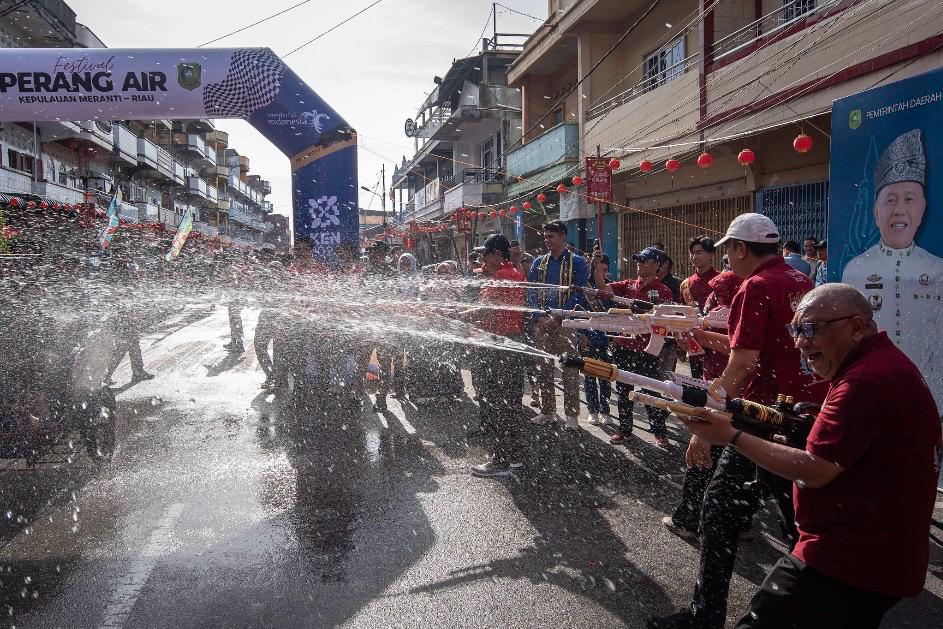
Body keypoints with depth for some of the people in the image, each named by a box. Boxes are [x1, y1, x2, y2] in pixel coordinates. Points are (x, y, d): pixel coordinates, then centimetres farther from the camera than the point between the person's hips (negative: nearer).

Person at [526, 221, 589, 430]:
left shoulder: (576, 262, 0)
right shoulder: (539, 263, 13)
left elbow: (579, 295, -7)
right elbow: (531, 293, 9)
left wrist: (557, 318, -14)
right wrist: (541, 317, -7)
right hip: (542, 323, 5)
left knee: (570, 370, -2)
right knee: (543, 369, 9)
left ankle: (572, 415, 6)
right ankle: (547, 412, 20)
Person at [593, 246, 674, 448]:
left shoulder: (662, 291, -4)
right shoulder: (629, 285, 8)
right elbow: (603, 287, -5)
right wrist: (598, 264, -15)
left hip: (647, 350, -5)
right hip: (624, 347, 5)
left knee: (651, 392, 4)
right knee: (623, 391, 12)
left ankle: (659, 433, 16)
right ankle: (624, 429, 24)